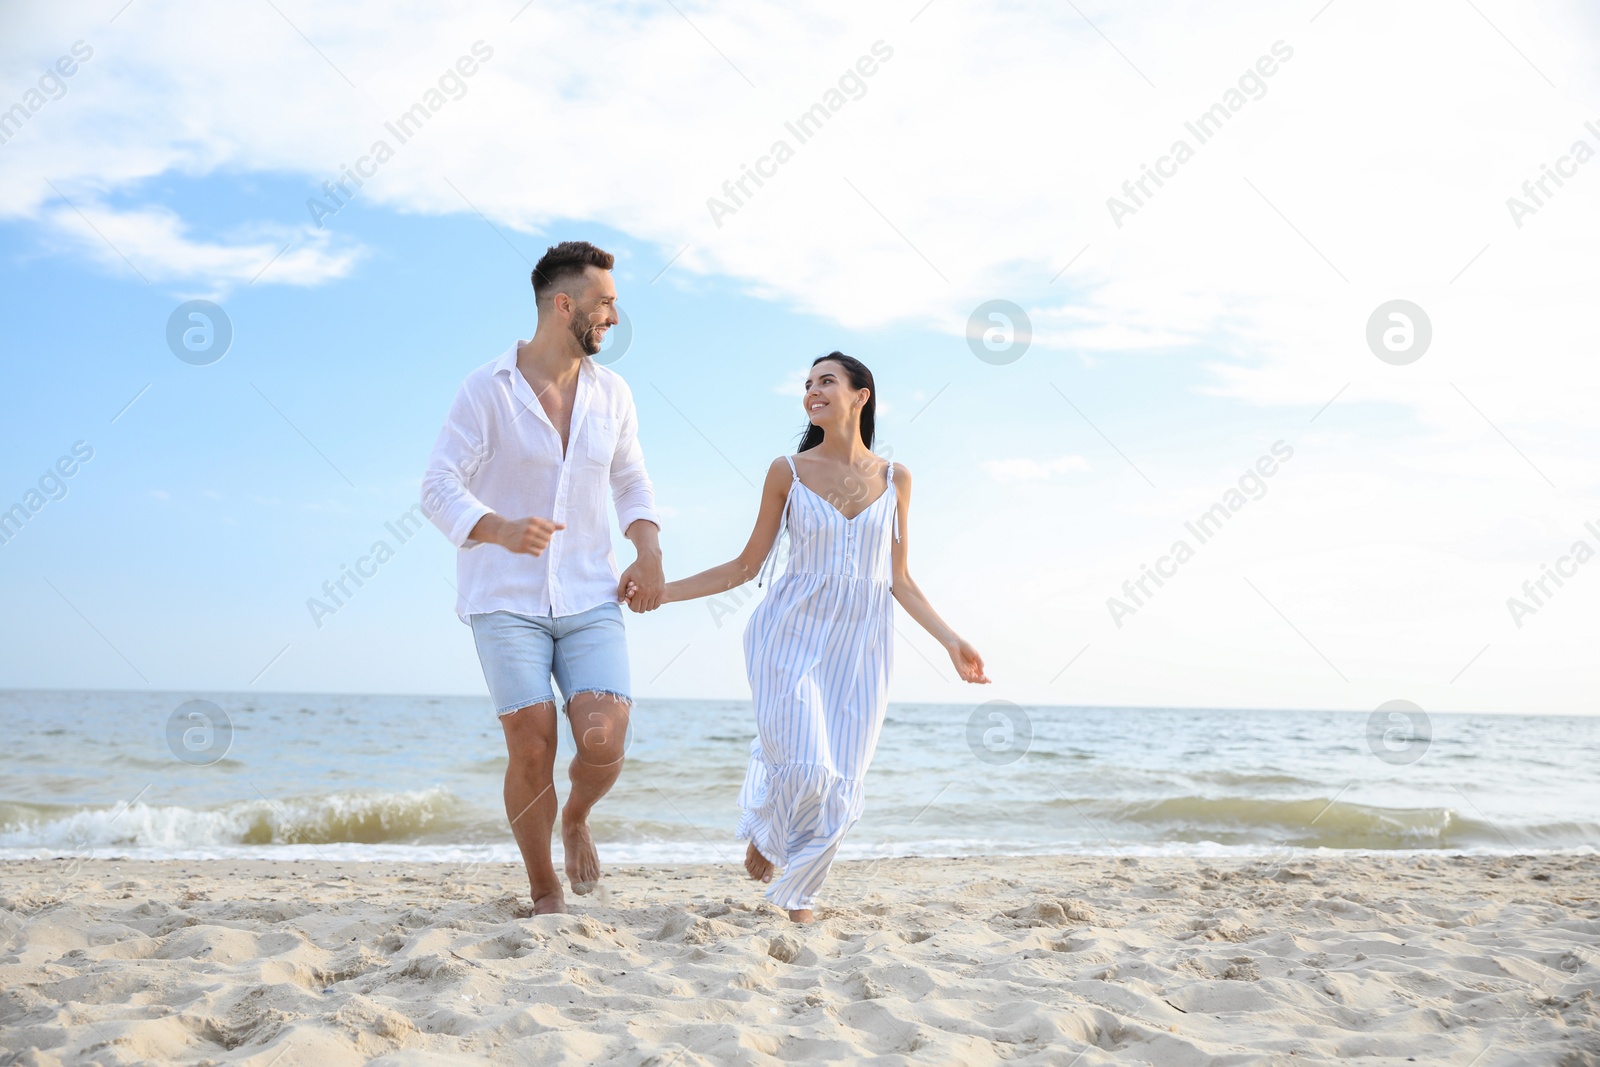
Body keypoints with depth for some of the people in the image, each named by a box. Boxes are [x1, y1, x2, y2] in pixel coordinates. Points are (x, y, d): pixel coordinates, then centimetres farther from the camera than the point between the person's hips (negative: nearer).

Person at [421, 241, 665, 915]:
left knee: (604, 741, -14)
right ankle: (545, 894, 14)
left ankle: (576, 821, 21)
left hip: (590, 600, 3)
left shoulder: (611, 393, 7)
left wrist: (649, 554, 1)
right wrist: (500, 530, -32)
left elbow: (631, 482, 20)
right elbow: (439, 488, -12)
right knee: (533, 751, -8)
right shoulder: (487, 389, -7)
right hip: (506, 601, -3)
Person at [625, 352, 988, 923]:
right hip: (792, 634, -2)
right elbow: (747, 564, 6)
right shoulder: (788, 471, 2)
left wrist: (951, 640, 6)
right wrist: (665, 590, -2)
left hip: (862, 644, 2)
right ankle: (764, 828, 22)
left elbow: (899, 579, 11)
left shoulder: (894, 478, 7)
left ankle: (797, 895, 23)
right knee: (805, 768, -14)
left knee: (838, 787, 1)